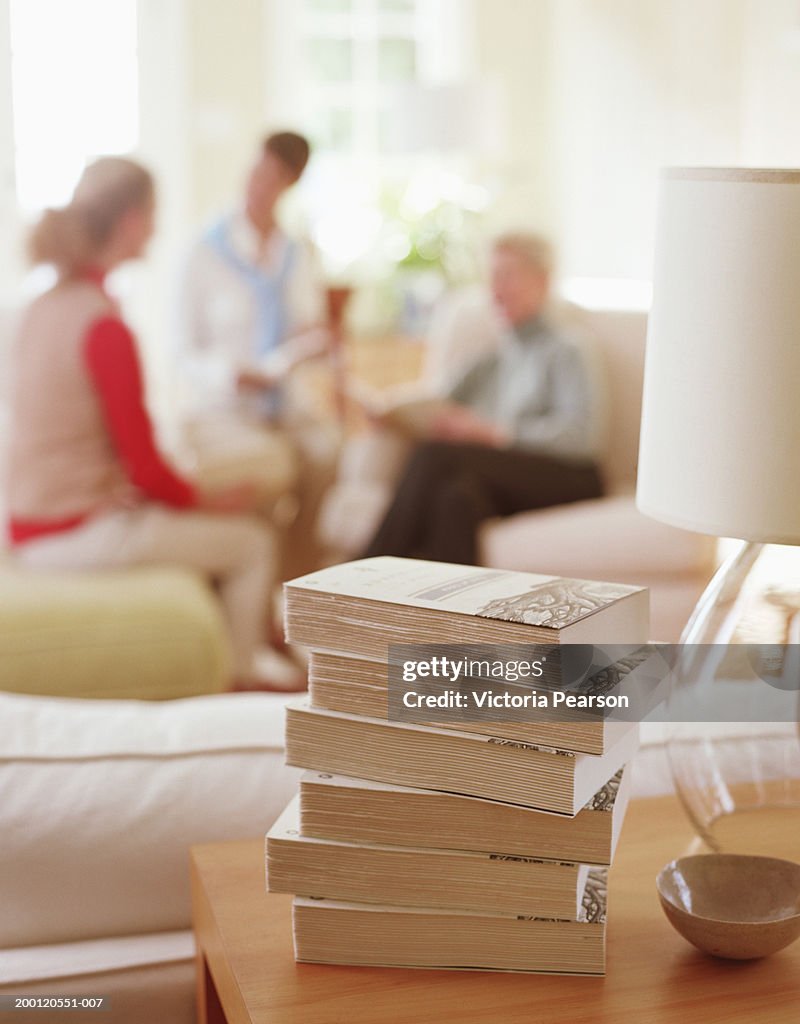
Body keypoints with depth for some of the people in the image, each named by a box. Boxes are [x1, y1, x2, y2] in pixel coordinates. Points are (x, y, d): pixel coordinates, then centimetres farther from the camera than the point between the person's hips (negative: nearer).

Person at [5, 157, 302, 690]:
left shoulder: (45, 307, 5)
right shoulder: (105, 327, -22)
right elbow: (146, 466, -18)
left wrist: (185, 492, 12)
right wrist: (212, 502, 0)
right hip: (79, 535, -9)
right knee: (251, 542, 4)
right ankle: (239, 675, 21)